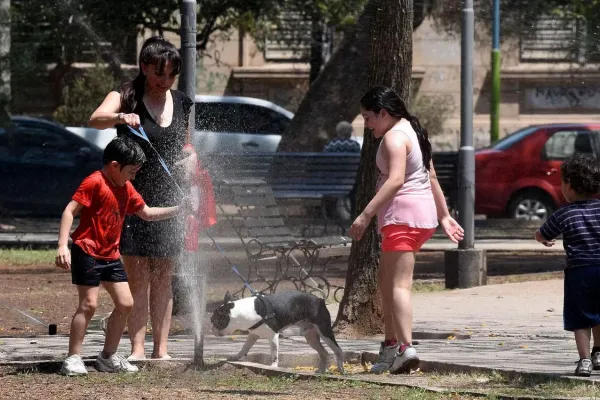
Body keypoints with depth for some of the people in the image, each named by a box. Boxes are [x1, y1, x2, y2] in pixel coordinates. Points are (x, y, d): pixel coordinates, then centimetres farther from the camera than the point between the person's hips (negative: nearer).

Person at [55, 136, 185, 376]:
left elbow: (147, 213, 24)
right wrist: (62, 246, -26)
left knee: (125, 304, 6)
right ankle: (73, 358, -8)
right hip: (87, 251, -9)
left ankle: (108, 357, 16)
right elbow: (69, 211, -18)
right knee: (89, 304, -13)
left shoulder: (126, 189, 13)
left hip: (110, 255, 9)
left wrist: (177, 210, 14)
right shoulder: (95, 183, -13)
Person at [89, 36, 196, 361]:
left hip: (168, 200, 4)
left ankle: (161, 349, 8)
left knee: (163, 279, 6)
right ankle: (137, 348, -5)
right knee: (137, 278, -6)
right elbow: (96, 119, -25)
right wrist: (121, 117, -46)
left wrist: (190, 158, -1)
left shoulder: (181, 104, 9)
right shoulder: (125, 98, -5)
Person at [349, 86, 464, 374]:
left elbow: (396, 180, -27)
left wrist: (366, 215, -30)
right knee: (386, 281, 19)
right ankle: (390, 345, 23)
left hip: (403, 215, -10)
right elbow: (432, 178, 24)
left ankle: (405, 348, -28)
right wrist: (444, 216, 27)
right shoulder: (412, 131, 19)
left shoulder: (394, 137, -13)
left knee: (399, 284, -16)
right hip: (424, 214, 10)